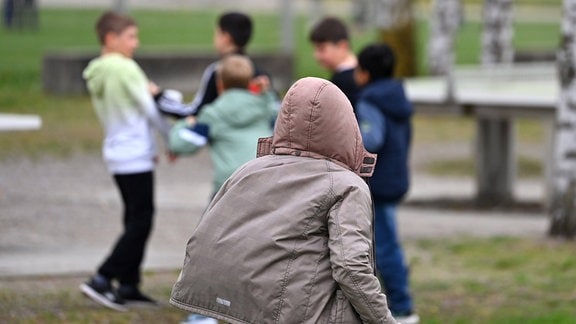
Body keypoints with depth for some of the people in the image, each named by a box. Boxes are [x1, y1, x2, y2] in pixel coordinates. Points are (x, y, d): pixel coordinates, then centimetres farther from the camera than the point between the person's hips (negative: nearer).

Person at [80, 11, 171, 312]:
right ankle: (102, 280, -12)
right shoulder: (125, 69, -16)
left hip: (117, 154, 9)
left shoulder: (96, 75, 11)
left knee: (135, 219, 14)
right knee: (140, 222, -7)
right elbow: (149, 109, -12)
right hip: (135, 157, -9)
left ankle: (128, 285, 14)